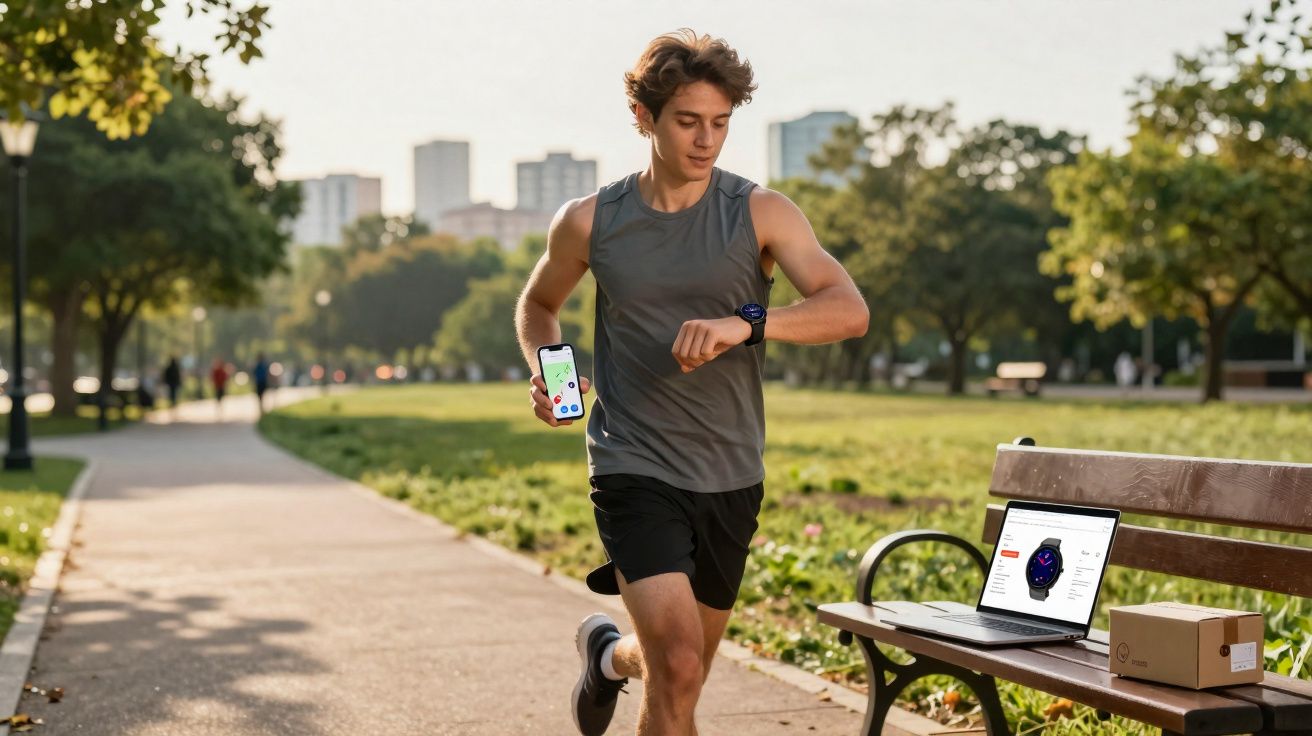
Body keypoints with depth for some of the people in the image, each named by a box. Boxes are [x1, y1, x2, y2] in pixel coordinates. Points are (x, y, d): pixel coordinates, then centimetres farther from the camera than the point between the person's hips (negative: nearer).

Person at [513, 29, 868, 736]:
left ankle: (609, 651, 53)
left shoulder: (760, 213, -4)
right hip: (634, 468, -2)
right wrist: (544, 368, -4)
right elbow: (537, 305, 18)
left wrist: (745, 323, -34)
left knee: (682, 668, 19)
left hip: (730, 475, 2)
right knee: (677, 666, -19)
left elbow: (849, 309, -17)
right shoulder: (588, 222, -2)